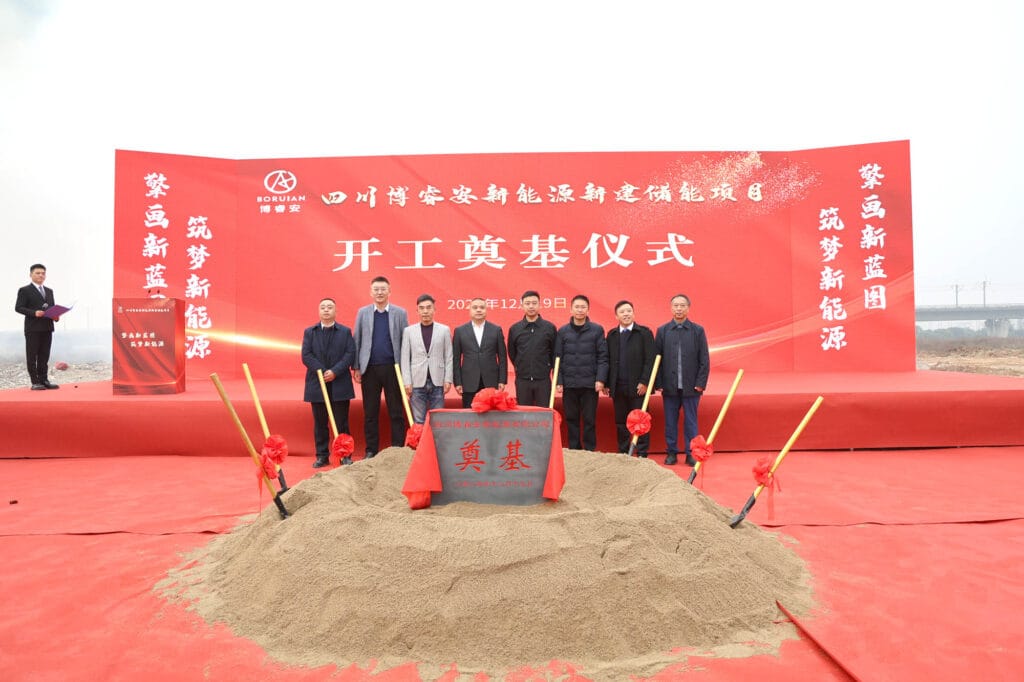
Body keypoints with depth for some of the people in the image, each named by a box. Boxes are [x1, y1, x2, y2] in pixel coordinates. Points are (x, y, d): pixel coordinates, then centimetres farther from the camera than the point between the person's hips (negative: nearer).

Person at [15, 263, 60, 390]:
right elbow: (18, 307, -7)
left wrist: (55, 315, 0)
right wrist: (34, 313, -21)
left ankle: (44, 380, 12)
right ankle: (35, 382, 1)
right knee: (32, 356, -1)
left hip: (47, 328, 6)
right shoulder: (25, 290, 1)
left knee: (44, 356, 8)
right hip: (33, 328, -5)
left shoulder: (49, 291, 19)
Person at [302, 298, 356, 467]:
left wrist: (335, 371, -15)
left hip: (340, 385, -1)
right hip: (317, 384, 1)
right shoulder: (309, 332, 10)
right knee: (320, 423, 7)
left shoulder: (346, 331, 7)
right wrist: (322, 371, -12)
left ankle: (345, 455, 11)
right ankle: (322, 456, 14)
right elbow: (306, 355, 0)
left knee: (341, 422, 3)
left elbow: (350, 354, -3)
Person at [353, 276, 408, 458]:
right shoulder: (363, 312, 8)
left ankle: (398, 449, 11)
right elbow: (357, 341, 8)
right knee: (370, 413, 7)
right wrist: (356, 367, 3)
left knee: (396, 412, 3)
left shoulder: (400, 313, 5)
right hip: (369, 368, 1)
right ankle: (371, 450, 16)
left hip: (393, 368, -1)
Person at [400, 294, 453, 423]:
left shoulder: (444, 330, 6)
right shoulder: (409, 331, 6)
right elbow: (405, 359, 3)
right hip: (417, 382, 0)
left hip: (438, 382, 0)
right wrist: (407, 382, -3)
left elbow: (449, 357, 4)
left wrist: (448, 380, -3)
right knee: (418, 421, 3)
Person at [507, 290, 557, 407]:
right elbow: (511, 353, 13)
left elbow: (555, 353, 7)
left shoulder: (550, 328, 0)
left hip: (543, 380, -1)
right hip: (522, 380, 1)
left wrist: (546, 368, 8)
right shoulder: (514, 329, 3)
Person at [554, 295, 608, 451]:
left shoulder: (597, 330, 2)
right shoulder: (563, 331, 6)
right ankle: (573, 451, 18)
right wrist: (558, 381, -1)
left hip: (590, 383, -1)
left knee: (589, 420, 4)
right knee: (571, 419, 8)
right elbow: (558, 358, 5)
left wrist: (600, 379, -9)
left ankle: (590, 451, 15)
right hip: (569, 383, 2)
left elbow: (602, 357, -1)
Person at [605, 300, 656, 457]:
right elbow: (608, 360, 10)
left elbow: (650, 359, -6)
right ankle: (623, 453, 19)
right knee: (620, 422, 9)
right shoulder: (612, 335, 11)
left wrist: (644, 382, -12)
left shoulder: (644, 332, 0)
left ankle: (642, 454, 12)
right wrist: (607, 383, 5)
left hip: (637, 386, -3)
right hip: (617, 386, 4)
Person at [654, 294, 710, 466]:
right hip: (669, 386, 1)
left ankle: (691, 453, 15)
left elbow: (704, 360, 1)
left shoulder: (698, 331, 2)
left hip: (691, 386, -1)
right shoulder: (662, 331, 4)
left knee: (691, 421, 6)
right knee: (670, 421, 8)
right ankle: (672, 452, 18)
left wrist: (701, 383, -6)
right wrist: (659, 383, -1)